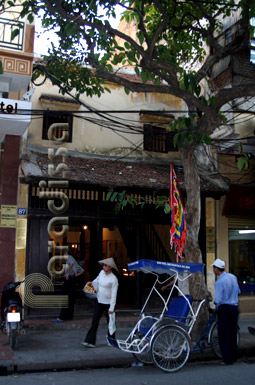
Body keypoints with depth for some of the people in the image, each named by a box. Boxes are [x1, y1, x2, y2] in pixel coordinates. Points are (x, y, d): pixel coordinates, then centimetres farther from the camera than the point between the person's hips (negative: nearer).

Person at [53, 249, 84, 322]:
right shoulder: (74, 261, 26)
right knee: (71, 299, 11)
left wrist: (68, 273, -19)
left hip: (69, 279, -9)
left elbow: (72, 263, -25)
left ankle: (61, 318, -12)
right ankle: (70, 315, 14)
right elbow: (82, 270, 29)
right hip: (73, 279, 9)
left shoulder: (69, 257, 0)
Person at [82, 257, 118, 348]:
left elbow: (114, 294, -17)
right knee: (95, 321, 1)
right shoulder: (102, 273, 0)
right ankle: (90, 341, 2)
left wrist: (112, 308, -18)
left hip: (108, 303, -6)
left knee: (110, 322, 8)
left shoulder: (113, 279, -17)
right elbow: (96, 281, 22)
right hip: (99, 301, 6)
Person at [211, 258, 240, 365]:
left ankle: (227, 360, 4)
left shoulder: (219, 282, -18)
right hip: (235, 307, 7)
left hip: (224, 309, -7)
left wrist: (216, 305, 1)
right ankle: (234, 357, 23)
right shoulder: (233, 277, 4)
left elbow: (218, 300, -19)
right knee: (233, 334, 16)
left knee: (223, 336, 3)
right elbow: (238, 292, 16)